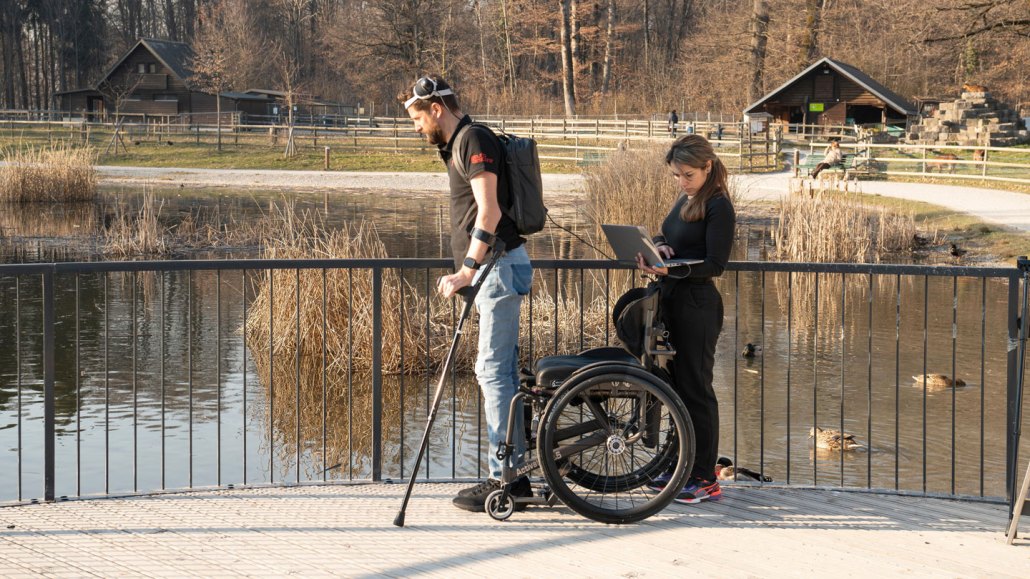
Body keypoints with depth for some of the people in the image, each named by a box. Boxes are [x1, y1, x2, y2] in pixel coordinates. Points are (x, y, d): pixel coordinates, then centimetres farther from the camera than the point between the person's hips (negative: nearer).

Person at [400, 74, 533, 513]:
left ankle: (503, 479, -8)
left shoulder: (475, 140, -12)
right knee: (501, 371, 11)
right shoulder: (457, 145, 19)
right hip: (494, 268, 11)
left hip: (500, 266, -11)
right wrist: (465, 271, 25)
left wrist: (467, 271, -24)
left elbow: (489, 211, -22)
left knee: (493, 370, -10)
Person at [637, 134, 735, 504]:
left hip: (698, 305, -9)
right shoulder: (684, 200, 14)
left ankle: (705, 479, 1)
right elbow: (666, 236, 20)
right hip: (673, 301, 9)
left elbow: (715, 264, -18)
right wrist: (657, 247, -4)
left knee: (695, 389, -5)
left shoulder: (718, 206, -12)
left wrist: (670, 269, -29)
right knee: (677, 386, 13)